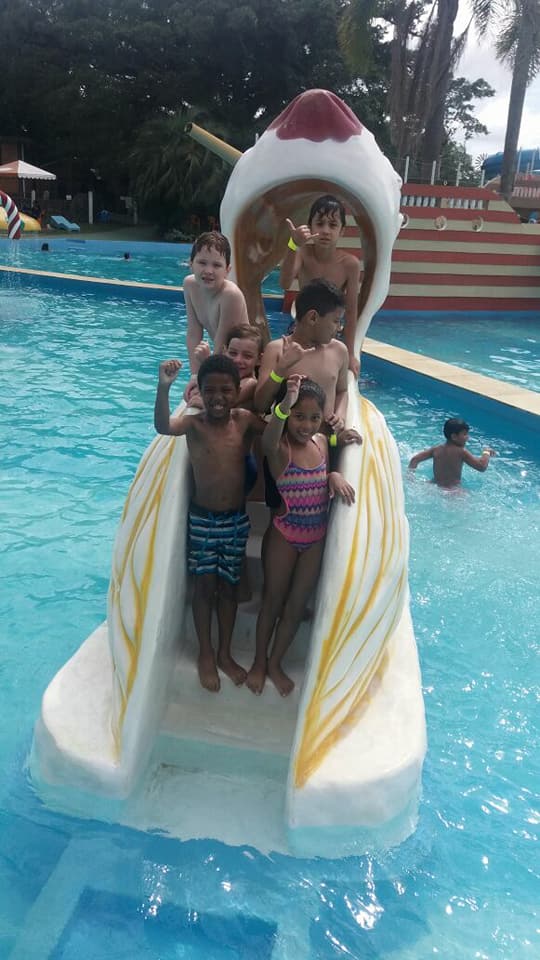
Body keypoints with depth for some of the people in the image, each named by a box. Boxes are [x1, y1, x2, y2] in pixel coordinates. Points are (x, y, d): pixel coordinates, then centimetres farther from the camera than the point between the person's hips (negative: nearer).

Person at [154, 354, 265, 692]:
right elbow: (163, 427, -35)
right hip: (202, 518, -2)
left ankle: (225, 654, 33)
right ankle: (205, 655, 30)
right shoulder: (194, 423, -14)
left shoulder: (246, 420, -7)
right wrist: (164, 387, -51)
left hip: (237, 519, 2)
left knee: (229, 586, 15)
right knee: (205, 586, 9)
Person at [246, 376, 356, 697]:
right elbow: (269, 442, -46)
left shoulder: (322, 441, -2)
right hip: (284, 535, -4)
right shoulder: (281, 449, -19)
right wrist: (286, 404, -64)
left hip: (316, 538, 5)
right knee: (273, 600, 13)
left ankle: (276, 663, 36)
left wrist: (335, 476, -11)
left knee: (297, 604, 15)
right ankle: (259, 662, 36)